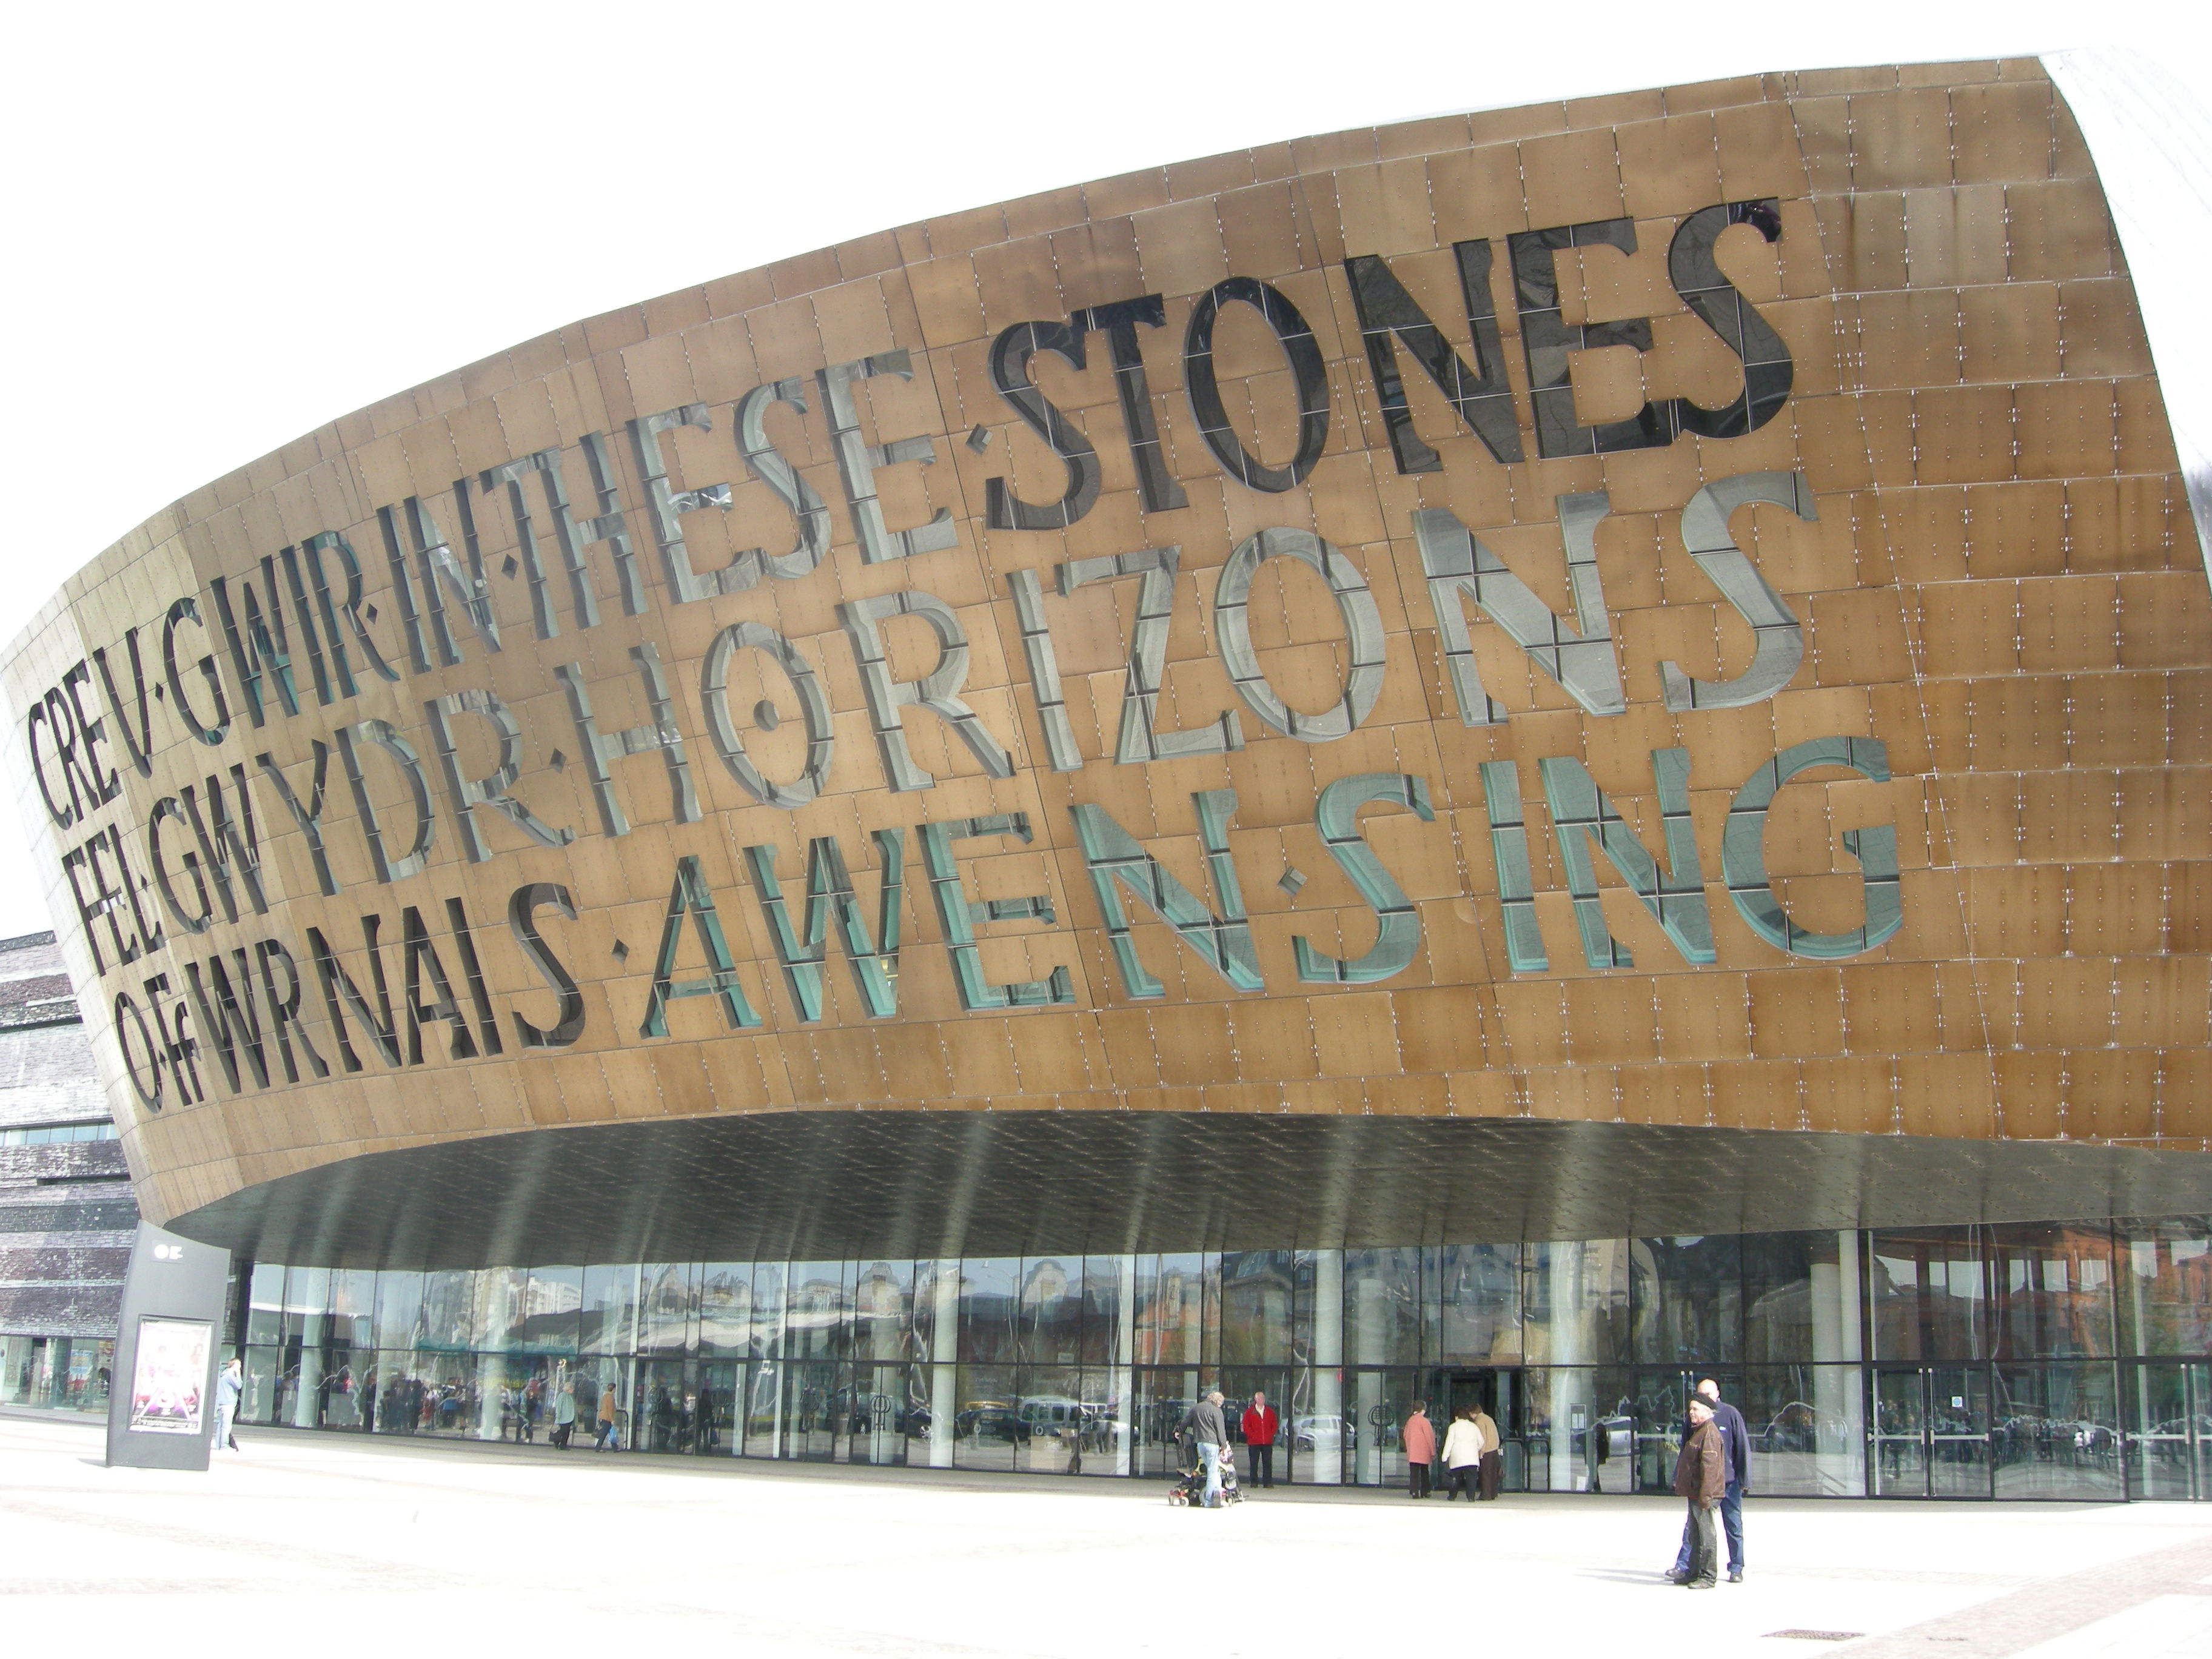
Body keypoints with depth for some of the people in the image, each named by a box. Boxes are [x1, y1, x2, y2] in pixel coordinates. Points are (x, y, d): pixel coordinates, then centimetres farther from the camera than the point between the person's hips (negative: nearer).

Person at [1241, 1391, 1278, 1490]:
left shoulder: (1270, 1411, 12)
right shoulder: (1250, 1411, 5)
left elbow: (1275, 1424, 15)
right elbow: (1246, 1426, 2)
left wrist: (1271, 1435, 3)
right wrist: (1252, 1436, -6)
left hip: (1268, 1442, 2)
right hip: (1254, 1442, -2)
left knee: (1268, 1463, -1)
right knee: (1254, 1463, 0)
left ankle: (1268, 1482, 2)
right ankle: (1254, 1482, 5)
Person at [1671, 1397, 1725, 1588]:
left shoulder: (1710, 1433, -15)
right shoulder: (1697, 1432, 18)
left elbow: (1710, 1467, -21)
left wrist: (1705, 1495, -24)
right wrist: (1679, 1483, 26)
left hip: (1705, 1495, -11)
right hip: (1694, 1494, 11)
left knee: (1706, 1536, -5)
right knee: (1695, 1536, 16)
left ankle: (1708, 1576, 0)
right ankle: (1694, 1572, 23)